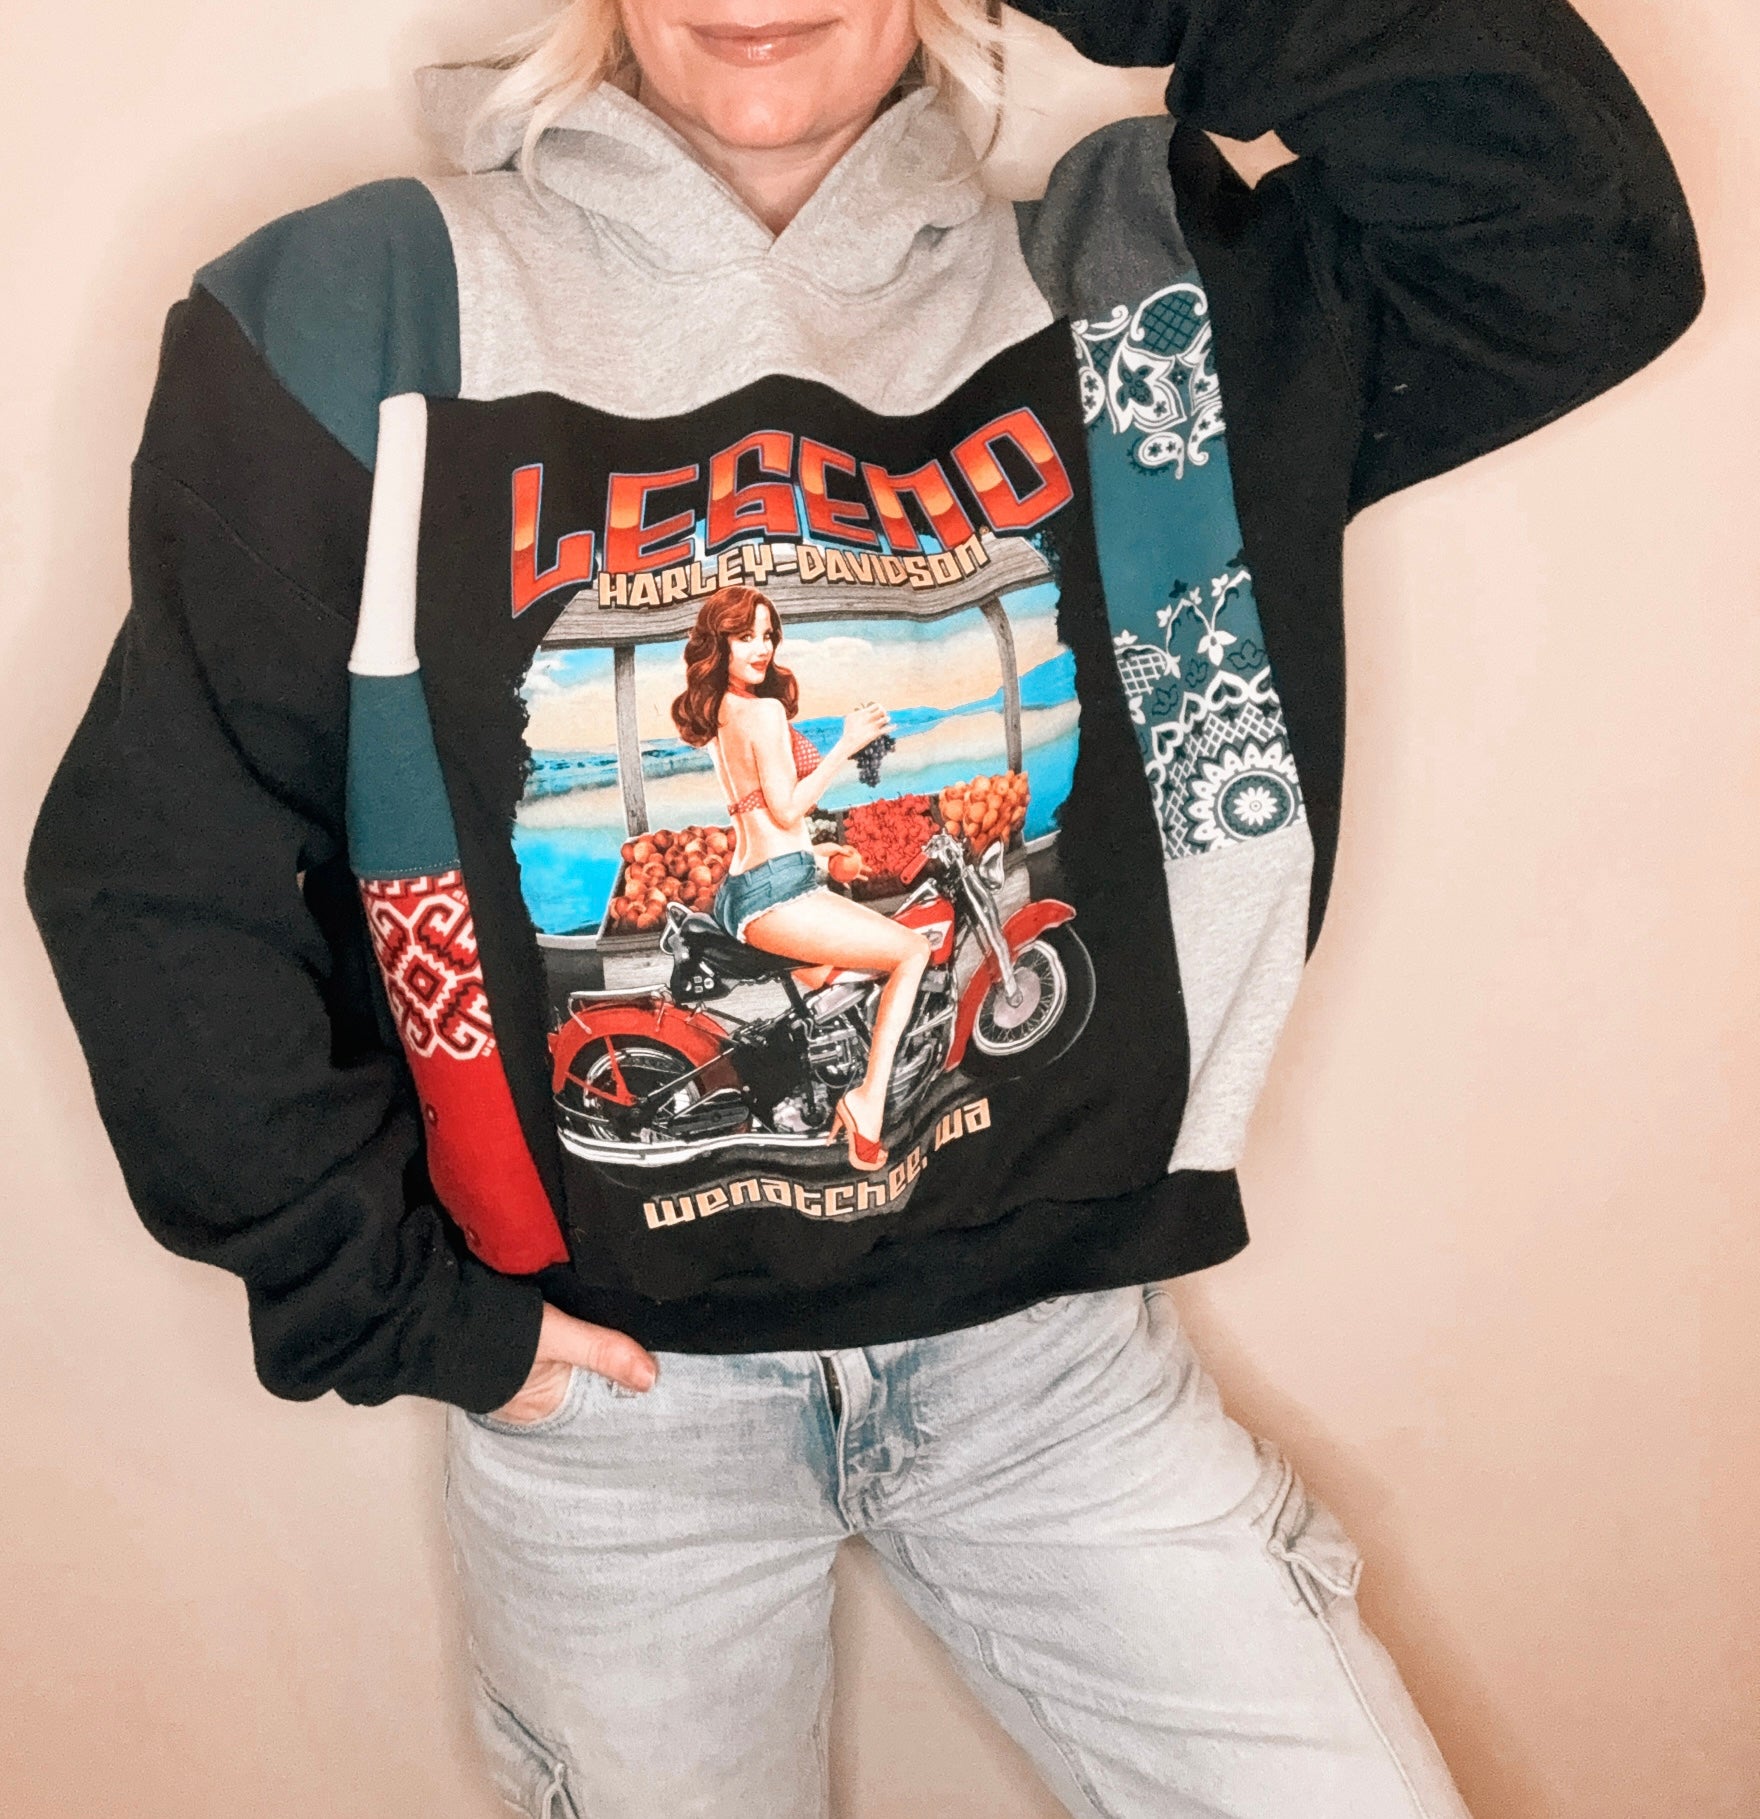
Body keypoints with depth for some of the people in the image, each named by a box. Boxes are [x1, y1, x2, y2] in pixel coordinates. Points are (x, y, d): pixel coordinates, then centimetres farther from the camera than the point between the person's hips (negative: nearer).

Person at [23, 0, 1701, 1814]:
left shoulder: (1132, 288, -1)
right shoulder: (363, 328, -7)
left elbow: (1590, 250, -13)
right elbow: (158, 874, -6)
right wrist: (378, 1299, -6)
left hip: (1053, 1344, 2)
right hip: (603, 1384, 0)